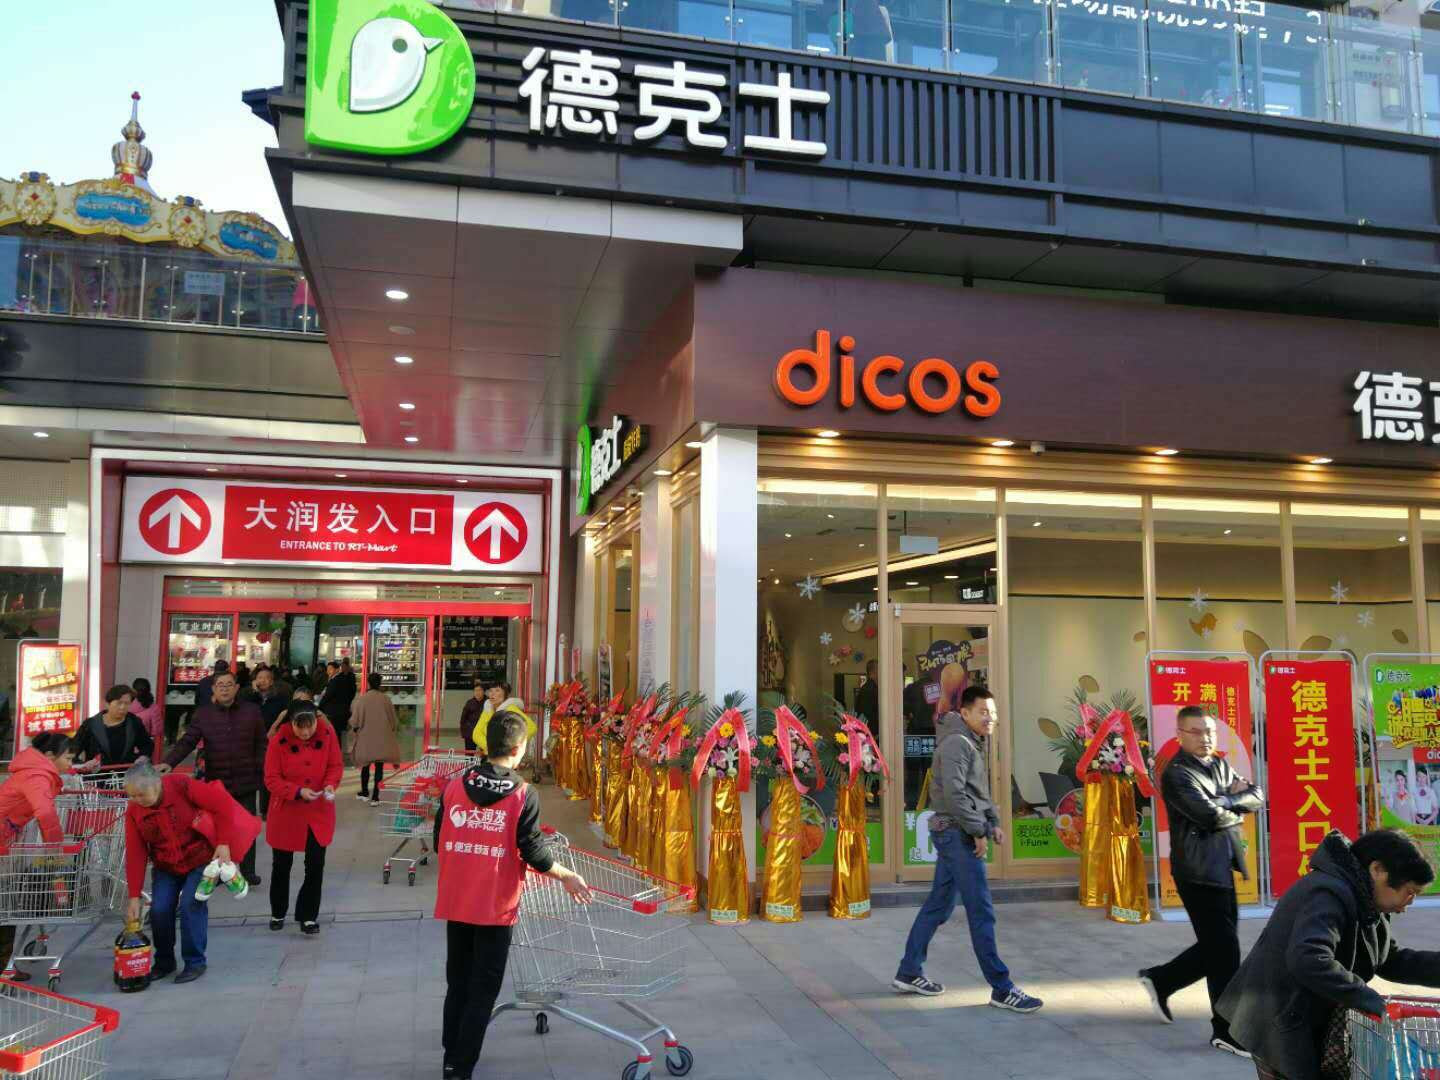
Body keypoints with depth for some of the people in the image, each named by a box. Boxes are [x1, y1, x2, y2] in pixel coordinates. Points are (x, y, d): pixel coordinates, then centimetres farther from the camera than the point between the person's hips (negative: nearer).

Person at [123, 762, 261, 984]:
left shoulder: (182, 786, -23)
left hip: (200, 859, -4)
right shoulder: (134, 812, -11)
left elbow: (223, 805, -20)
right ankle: (164, 962, 14)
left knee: (191, 904, -17)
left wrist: (224, 843, -22)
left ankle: (195, 962, -1)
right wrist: (134, 897, -10)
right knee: (159, 909, -10)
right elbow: (135, 855, -9)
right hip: (166, 867, 4)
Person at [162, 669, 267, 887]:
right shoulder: (203, 714, -2)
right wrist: (169, 763, -24)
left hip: (246, 782, 0)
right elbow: (187, 742, -9)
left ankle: (248, 871, 20)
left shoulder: (252, 712, -1)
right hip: (216, 781, 0)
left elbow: (261, 746, 4)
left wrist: (263, 773, 2)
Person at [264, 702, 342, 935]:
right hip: (286, 812, -1)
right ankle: (278, 913, 35)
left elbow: (336, 765, -2)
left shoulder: (328, 734, -12)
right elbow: (271, 779, -13)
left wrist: (330, 784, -22)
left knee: (316, 865, 0)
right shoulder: (278, 742, -17)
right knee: (282, 865, 14)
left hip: (319, 812, 1)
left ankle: (308, 917, 16)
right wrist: (298, 792, -26)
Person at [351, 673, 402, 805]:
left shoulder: (361, 699, -12)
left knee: (366, 765, 18)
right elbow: (394, 720, -2)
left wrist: (355, 729, 15)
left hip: (366, 739, 0)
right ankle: (375, 796, 2)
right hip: (383, 739, 0)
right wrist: (393, 728, 19)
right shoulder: (386, 699, -9)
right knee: (379, 766, 6)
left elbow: (354, 722, -6)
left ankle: (365, 792, 32)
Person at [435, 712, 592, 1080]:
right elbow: (534, 853, -12)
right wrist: (568, 876, 4)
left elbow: (439, 843, 4)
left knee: (457, 983, 20)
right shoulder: (523, 795, -13)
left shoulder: (454, 786, -2)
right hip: (495, 905, -4)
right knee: (482, 990, 8)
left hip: (456, 902, 4)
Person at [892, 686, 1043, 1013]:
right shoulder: (957, 743, -15)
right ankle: (1001, 989, -1)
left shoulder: (975, 743, 16)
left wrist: (993, 822, 10)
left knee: (939, 906, 15)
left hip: (954, 835, 10)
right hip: (957, 833, -10)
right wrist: (979, 831, -17)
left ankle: (908, 973, 24)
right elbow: (954, 794, -22)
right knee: (981, 912, -6)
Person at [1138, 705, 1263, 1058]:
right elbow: (1212, 816, -21)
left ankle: (1160, 980, 33)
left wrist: (1227, 800, -9)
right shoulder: (1176, 774, -13)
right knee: (1225, 952, -5)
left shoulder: (1220, 765, 14)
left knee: (1215, 948, 15)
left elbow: (1258, 797, 7)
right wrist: (1236, 808, -3)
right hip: (1200, 872, -9)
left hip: (1222, 870, 9)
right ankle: (1227, 1031, 7)